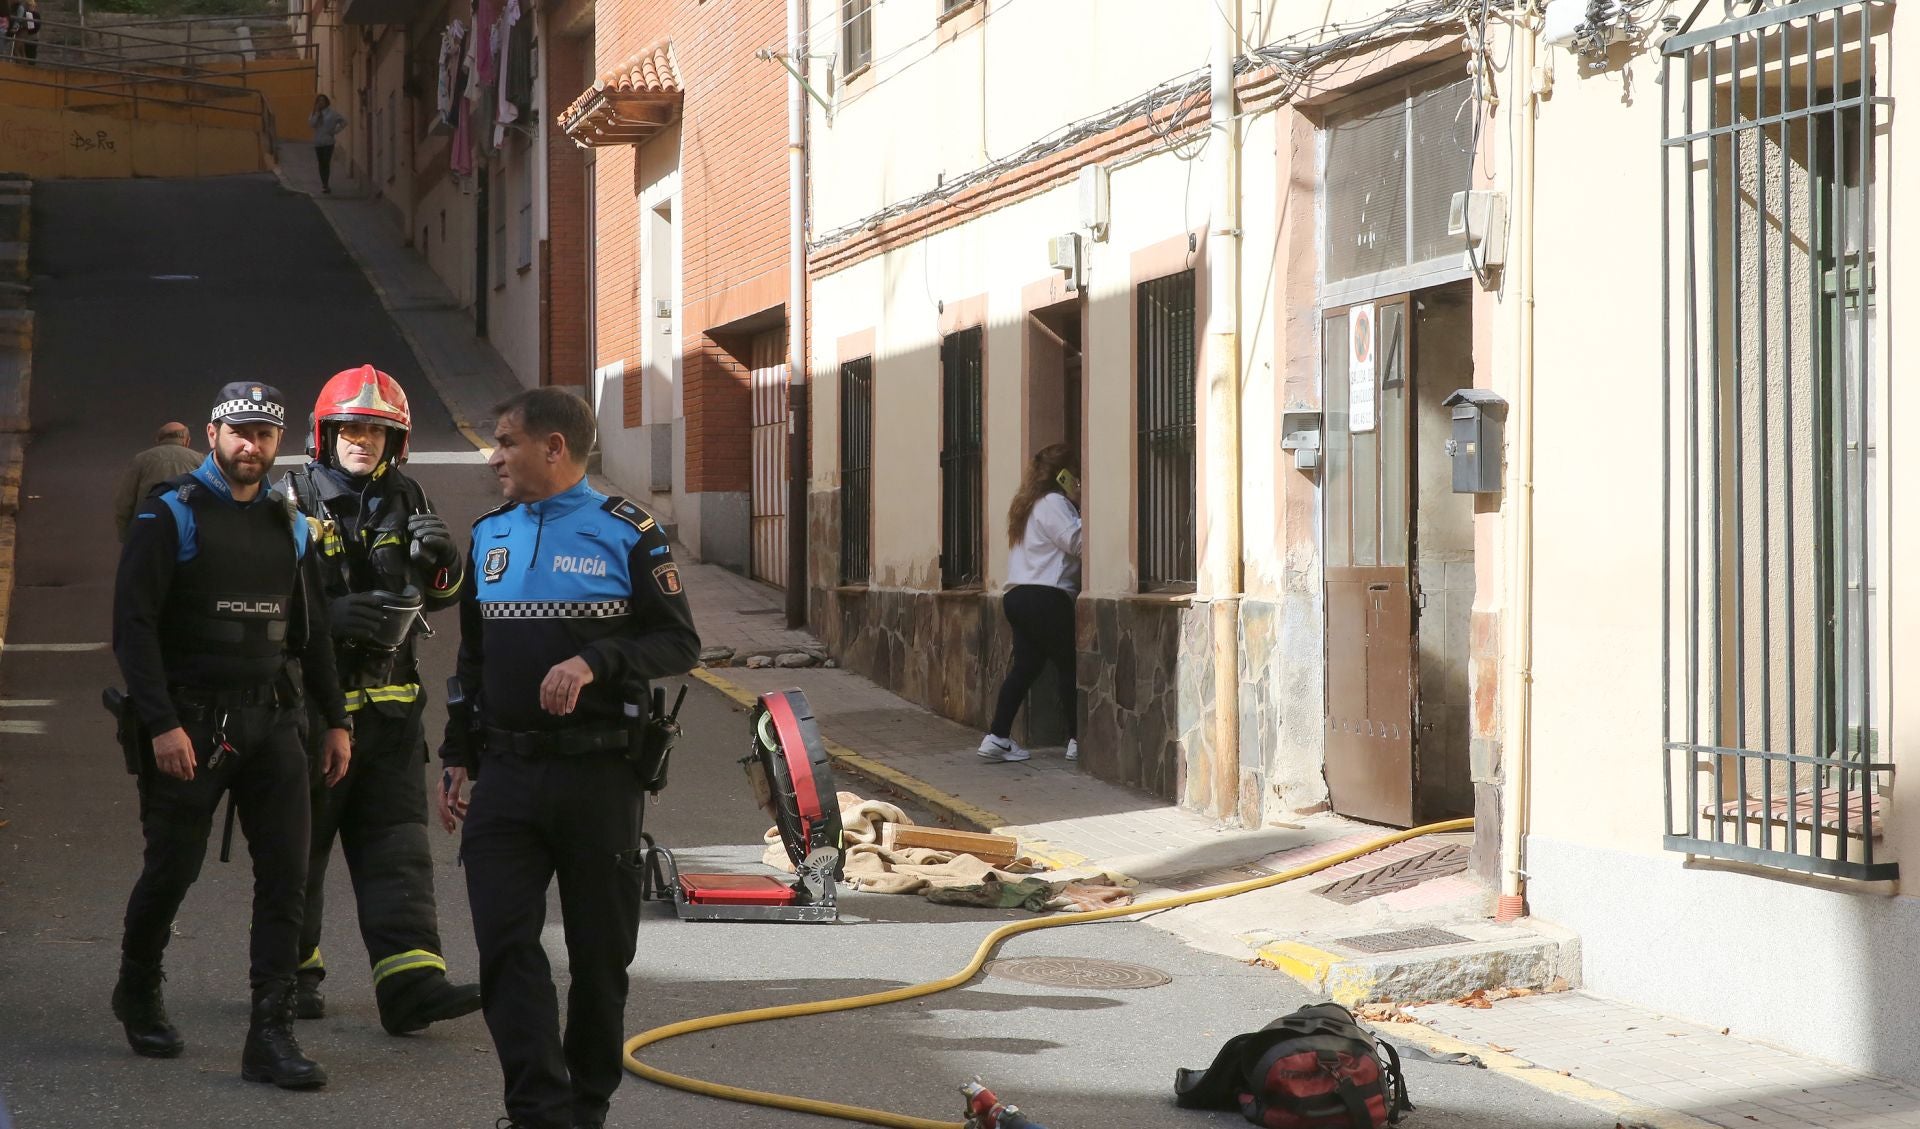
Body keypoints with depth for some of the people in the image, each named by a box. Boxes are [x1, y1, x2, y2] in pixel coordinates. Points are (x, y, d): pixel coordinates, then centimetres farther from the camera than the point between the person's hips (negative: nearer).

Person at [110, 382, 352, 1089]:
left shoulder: (288, 526, 13)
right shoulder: (170, 518, -5)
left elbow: (311, 631, 20)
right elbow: (133, 626, -11)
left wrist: (335, 720, 16)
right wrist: (162, 724, -17)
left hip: (270, 721, 5)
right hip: (189, 723, -5)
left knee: (287, 872, -4)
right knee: (173, 870, 5)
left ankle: (271, 1035, -1)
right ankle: (138, 992, 32)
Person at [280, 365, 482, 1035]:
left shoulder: (405, 502, 11)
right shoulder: (293, 503, -5)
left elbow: (442, 596, 17)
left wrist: (442, 560, -6)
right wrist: (328, 616, -24)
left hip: (389, 703, 4)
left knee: (398, 847, -3)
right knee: (300, 846, 7)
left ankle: (411, 985, -8)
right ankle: (292, 973, 22)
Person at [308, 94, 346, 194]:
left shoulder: (332, 113, -3)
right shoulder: (314, 113, 7)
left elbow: (344, 122, -2)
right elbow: (311, 123, -10)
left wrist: (335, 131, -7)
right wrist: (317, 113, -12)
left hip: (328, 142, -4)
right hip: (318, 142, 4)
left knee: (326, 163, -13)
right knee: (321, 163, 9)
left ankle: (325, 185, -15)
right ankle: (324, 184, 18)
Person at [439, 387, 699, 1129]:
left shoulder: (626, 534, -3)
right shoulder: (489, 536, 13)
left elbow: (679, 644, -5)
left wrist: (595, 662, -20)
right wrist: (458, 756, 16)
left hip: (597, 778, -4)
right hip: (506, 774, 4)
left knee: (600, 951, 6)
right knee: (504, 943, -7)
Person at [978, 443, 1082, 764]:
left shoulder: (1029, 503, 22)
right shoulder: (1053, 503, -8)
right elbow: (1077, 542, -16)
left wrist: (1076, 506, 11)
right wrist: (1080, 507, -7)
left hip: (1018, 594, 9)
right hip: (1045, 598, -9)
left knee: (1025, 666, 8)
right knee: (1069, 666, -1)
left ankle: (998, 737, 2)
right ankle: (1077, 740, 2)